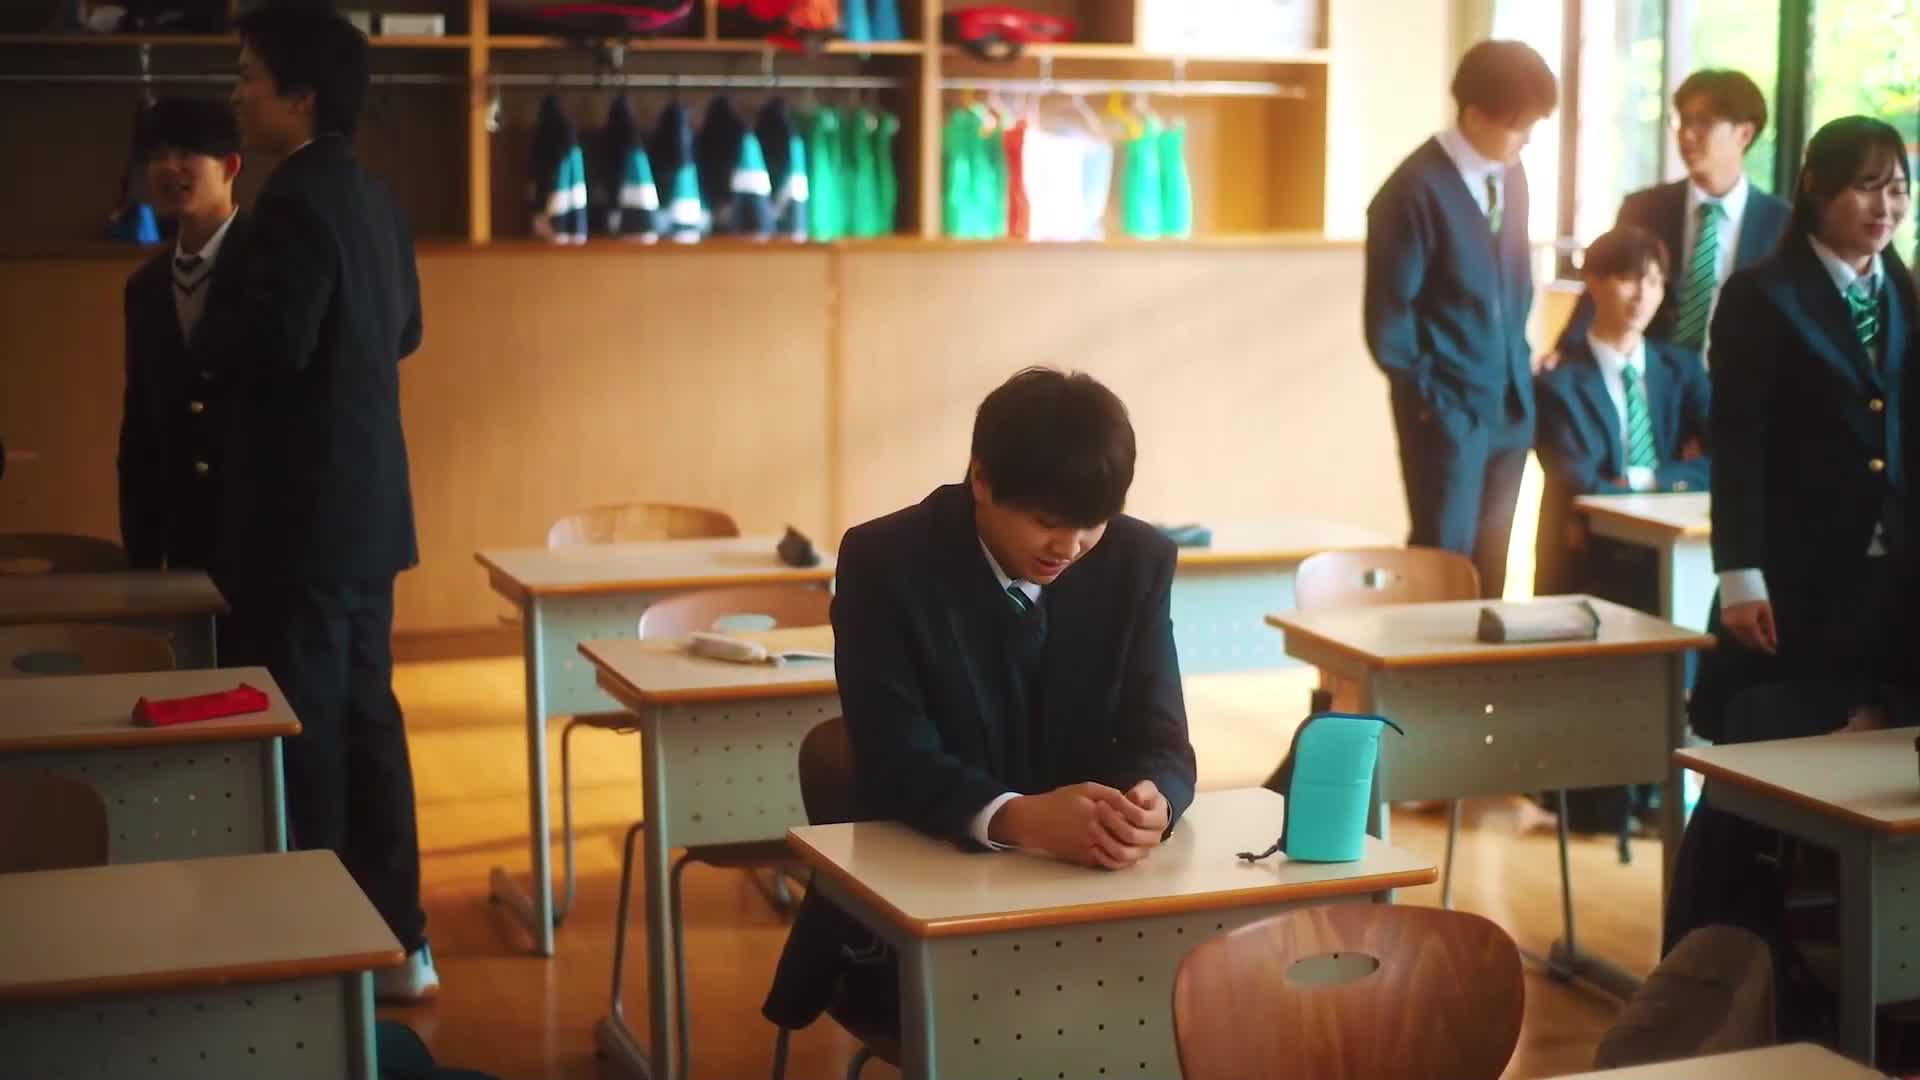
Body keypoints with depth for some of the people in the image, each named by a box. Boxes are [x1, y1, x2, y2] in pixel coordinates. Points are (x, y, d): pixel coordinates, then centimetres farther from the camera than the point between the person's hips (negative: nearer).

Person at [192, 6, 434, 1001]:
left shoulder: (297, 199, -17)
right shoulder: (371, 200, 12)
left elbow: (268, 345, -25)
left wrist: (209, 325, -6)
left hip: (304, 512, -9)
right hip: (362, 506, 9)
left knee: (301, 735, -2)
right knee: (363, 720, 14)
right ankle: (396, 943, 22)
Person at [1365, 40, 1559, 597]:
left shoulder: (1511, 175, 5)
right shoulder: (1416, 190, -16)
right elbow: (1387, 320, -13)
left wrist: (1521, 360, 10)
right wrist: (1427, 393, -6)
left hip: (1511, 402, 6)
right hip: (1449, 407, -6)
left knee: (1489, 570, 10)